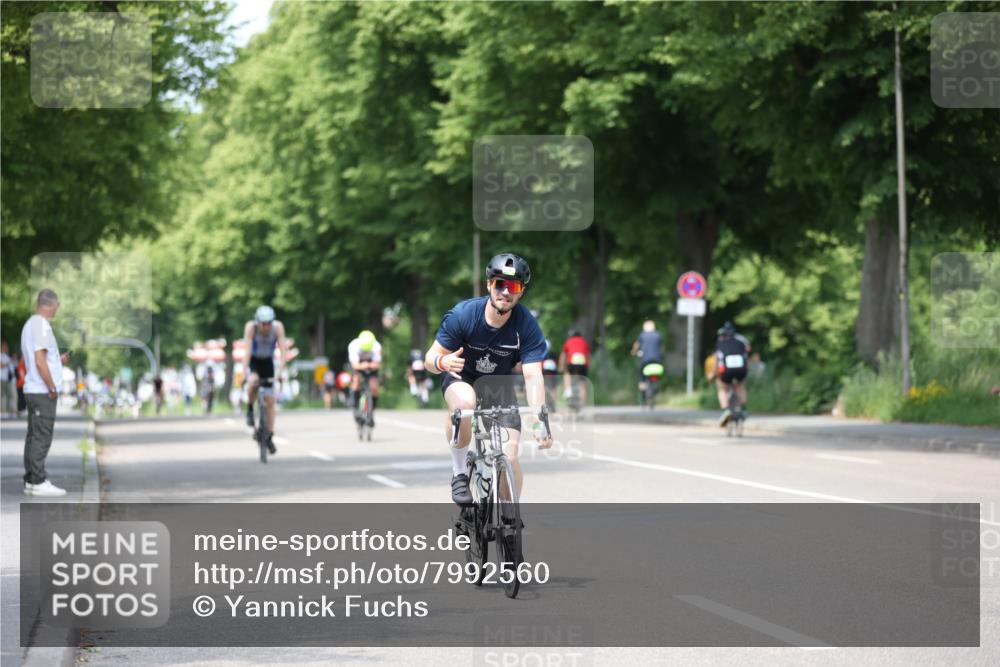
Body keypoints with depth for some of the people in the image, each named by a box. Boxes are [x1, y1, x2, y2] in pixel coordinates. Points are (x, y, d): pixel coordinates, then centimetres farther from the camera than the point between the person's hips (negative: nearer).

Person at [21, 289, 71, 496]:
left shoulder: (30, 324, 15)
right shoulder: (41, 325, -15)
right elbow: (40, 362, -21)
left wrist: (59, 360, 21)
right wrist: (52, 388, -15)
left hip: (33, 390, 10)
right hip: (43, 391, -10)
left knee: (34, 437, 11)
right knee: (41, 438, -8)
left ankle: (30, 481, 14)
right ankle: (38, 482, -8)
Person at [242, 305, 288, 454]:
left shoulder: (278, 327, -24)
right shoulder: (251, 327, -28)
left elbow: (283, 350, -26)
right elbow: (247, 349, -33)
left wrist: (280, 370, -38)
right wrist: (245, 372, -42)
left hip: (268, 362, 2)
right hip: (253, 361, -2)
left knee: (270, 401, -1)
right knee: (253, 381, -36)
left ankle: (270, 438, 8)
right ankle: (250, 410, -9)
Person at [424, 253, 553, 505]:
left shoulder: (527, 326, -23)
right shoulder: (463, 314, -24)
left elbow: (533, 376, -28)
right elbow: (430, 358, -20)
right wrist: (442, 362, -46)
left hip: (499, 384, 2)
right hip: (461, 378, -2)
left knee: (509, 458, -13)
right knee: (464, 403, -39)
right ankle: (459, 473, -18)